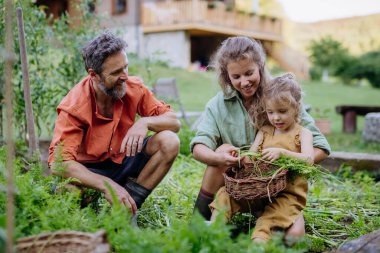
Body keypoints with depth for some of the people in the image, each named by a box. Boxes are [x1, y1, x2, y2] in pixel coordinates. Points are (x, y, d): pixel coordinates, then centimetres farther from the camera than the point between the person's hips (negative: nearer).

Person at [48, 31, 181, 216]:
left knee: (169, 142, -19)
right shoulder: (74, 106, -23)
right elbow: (58, 162, -31)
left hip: (124, 161, 4)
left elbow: (174, 122, -7)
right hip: (89, 170, -4)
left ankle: (129, 207, -16)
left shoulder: (134, 88, -12)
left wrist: (145, 122, -30)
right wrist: (107, 185, -42)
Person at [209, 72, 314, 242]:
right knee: (225, 194, -14)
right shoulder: (264, 131, 16)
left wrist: (281, 152, -26)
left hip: (287, 193, -5)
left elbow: (308, 160, -12)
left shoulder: (302, 133, 4)